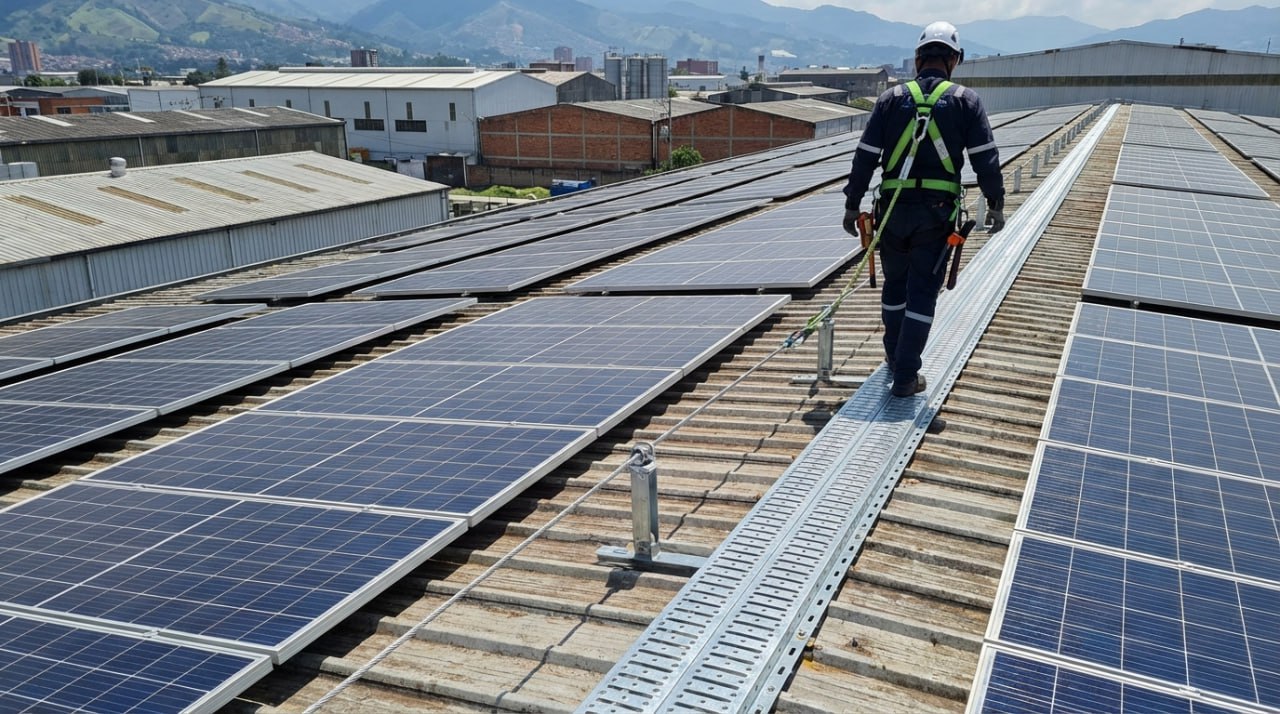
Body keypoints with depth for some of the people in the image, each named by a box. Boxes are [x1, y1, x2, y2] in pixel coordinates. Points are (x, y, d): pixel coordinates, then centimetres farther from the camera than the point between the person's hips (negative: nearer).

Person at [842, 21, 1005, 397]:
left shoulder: (892, 98, 3)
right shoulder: (965, 101, 0)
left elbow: (865, 157, 1)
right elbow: (986, 157, -1)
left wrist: (852, 204, 7)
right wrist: (995, 203, 9)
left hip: (892, 209, 2)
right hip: (937, 212, -2)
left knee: (894, 284, 19)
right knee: (922, 292, 3)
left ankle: (895, 357, 34)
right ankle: (905, 376, 2)